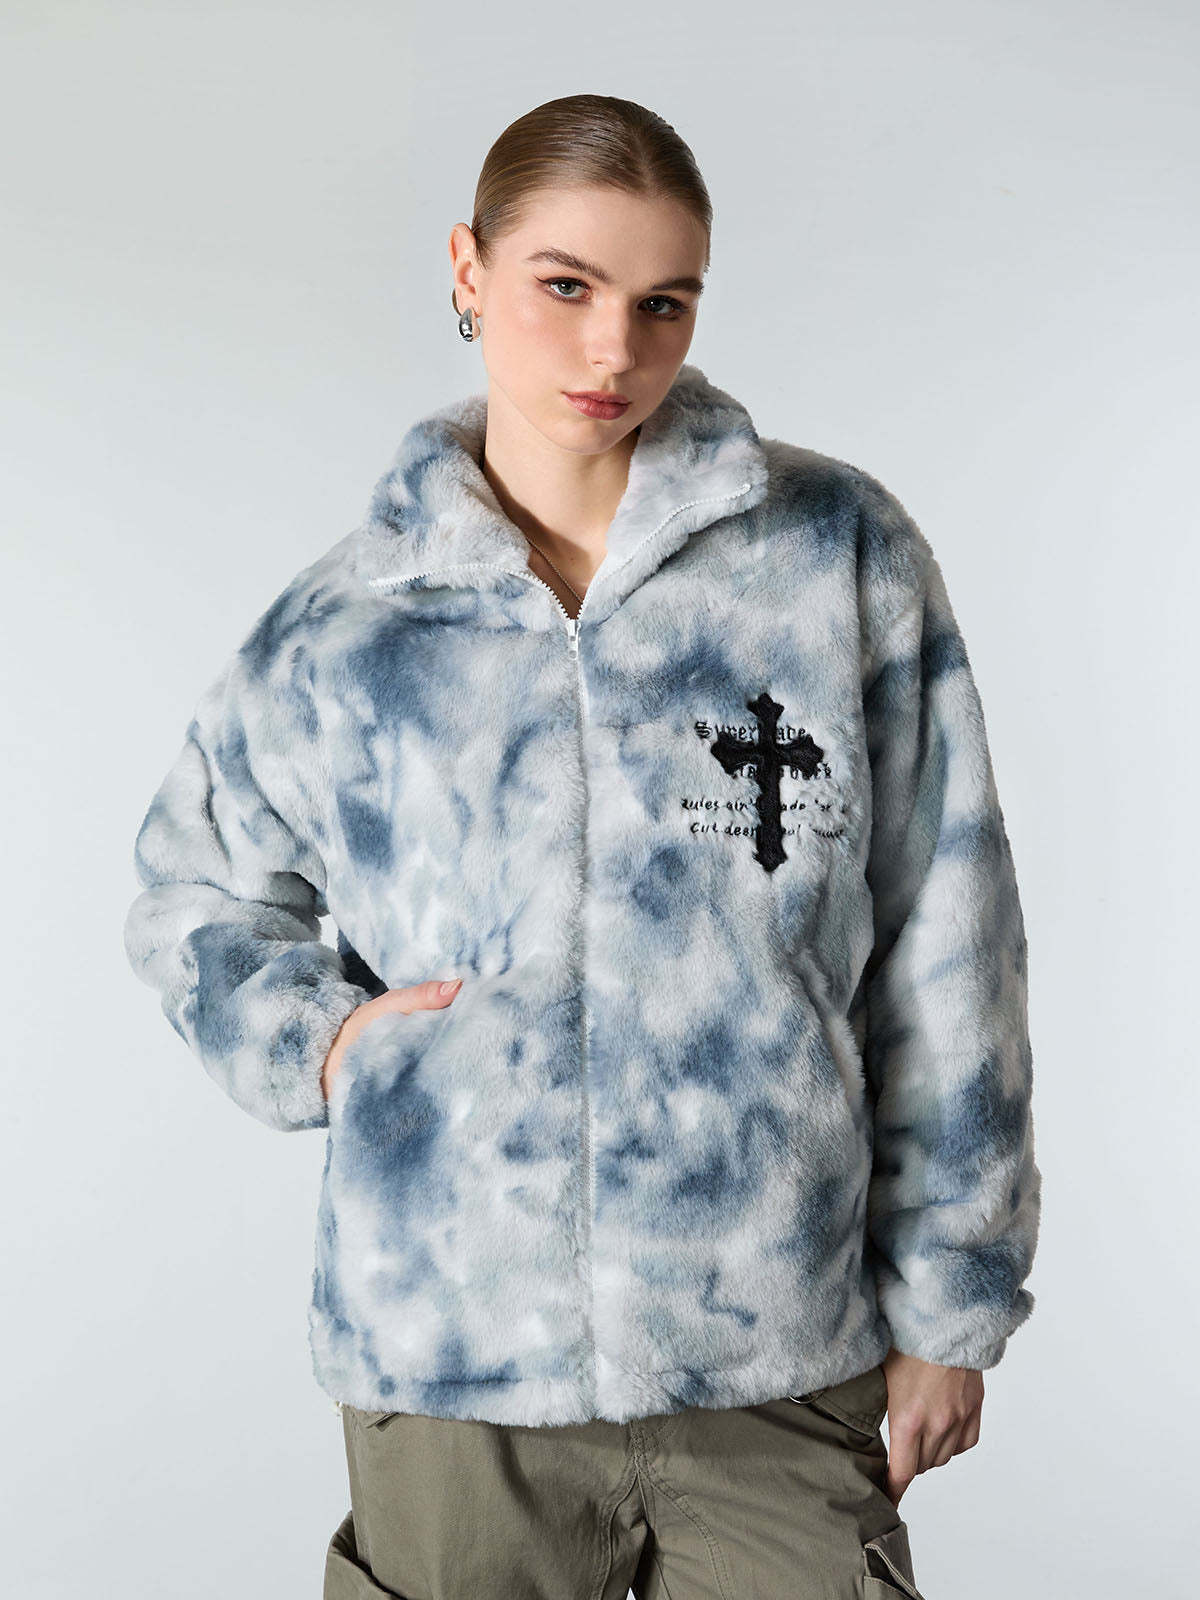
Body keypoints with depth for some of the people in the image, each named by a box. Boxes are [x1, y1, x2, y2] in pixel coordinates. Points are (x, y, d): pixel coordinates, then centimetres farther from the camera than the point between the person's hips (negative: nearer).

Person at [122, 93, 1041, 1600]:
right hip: (447, 1367, 1)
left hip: (781, 1367, 0)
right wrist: (309, 1035, -4)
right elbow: (192, 895, 16)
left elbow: (940, 952, 1)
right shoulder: (343, 627, 1)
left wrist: (947, 1300, 3)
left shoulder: (842, 553, -2)